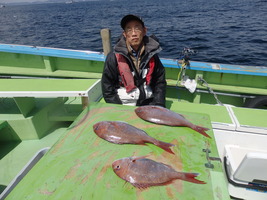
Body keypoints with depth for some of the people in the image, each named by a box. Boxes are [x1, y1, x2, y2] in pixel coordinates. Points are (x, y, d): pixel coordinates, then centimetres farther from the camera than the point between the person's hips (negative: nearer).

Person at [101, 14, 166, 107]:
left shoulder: (152, 55, 2)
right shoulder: (114, 57, -7)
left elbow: (160, 82, 9)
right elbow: (107, 89, -4)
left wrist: (158, 106, -1)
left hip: (148, 103, 2)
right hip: (124, 104, -2)